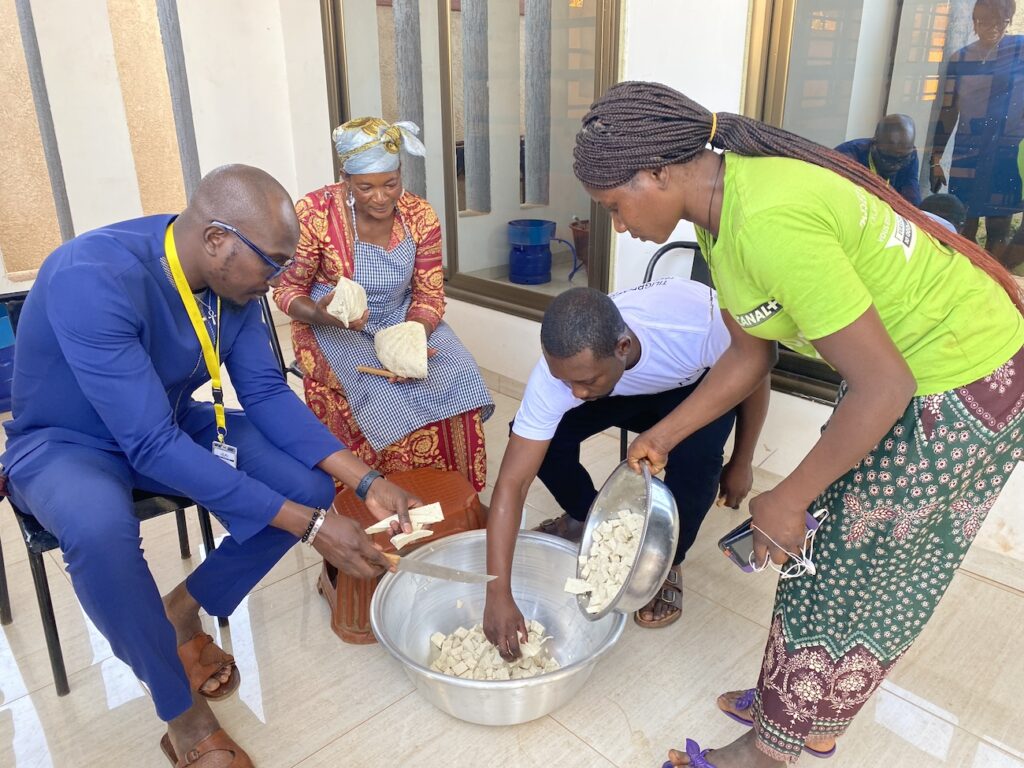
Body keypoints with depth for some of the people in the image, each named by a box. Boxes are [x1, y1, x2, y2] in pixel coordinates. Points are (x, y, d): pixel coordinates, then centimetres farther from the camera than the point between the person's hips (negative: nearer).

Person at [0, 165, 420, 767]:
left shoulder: (234, 279, -13)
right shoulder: (92, 279, -34)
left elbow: (267, 393, -9)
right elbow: (153, 446, -37)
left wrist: (365, 480, -20)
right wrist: (308, 524, -38)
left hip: (171, 424, 6)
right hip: (65, 443, -5)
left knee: (311, 482, -14)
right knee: (101, 528, -39)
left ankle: (181, 612, 10)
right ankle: (185, 713, -12)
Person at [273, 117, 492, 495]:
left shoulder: (420, 215, -8)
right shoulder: (314, 212, -17)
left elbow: (430, 296, -7)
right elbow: (287, 290, -9)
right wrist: (320, 314, -32)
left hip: (401, 320, 4)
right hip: (333, 328, -3)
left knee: (456, 376, -19)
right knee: (384, 396, -29)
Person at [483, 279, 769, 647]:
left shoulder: (698, 321, -41)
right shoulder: (558, 370, -36)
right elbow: (512, 483, -33)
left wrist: (741, 464, -8)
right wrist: (498, 593, -38)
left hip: (700, 384, -1)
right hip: (626, 394, 2)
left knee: (694, 456, -33)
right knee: (546, 436, -22)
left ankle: (668, 562, -2)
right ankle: (584, 516, 10)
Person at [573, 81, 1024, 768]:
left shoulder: (766, 222, -32)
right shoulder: (723, 205, -2)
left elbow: (883, 388, -28)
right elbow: (749, 355, 7)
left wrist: (787, 501, -17)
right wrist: (665, 435, 7)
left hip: (966, 384, -9)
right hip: (909, 367, 9)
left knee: (845, 570, 4)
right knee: (838, 547, 18)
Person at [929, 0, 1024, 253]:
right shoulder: (959, 59, 6)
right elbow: (947, 112, 10)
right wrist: (936, 159, 8)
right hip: (966, 158, 1)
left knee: (998, 228, 2)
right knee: (962, 228, 1)